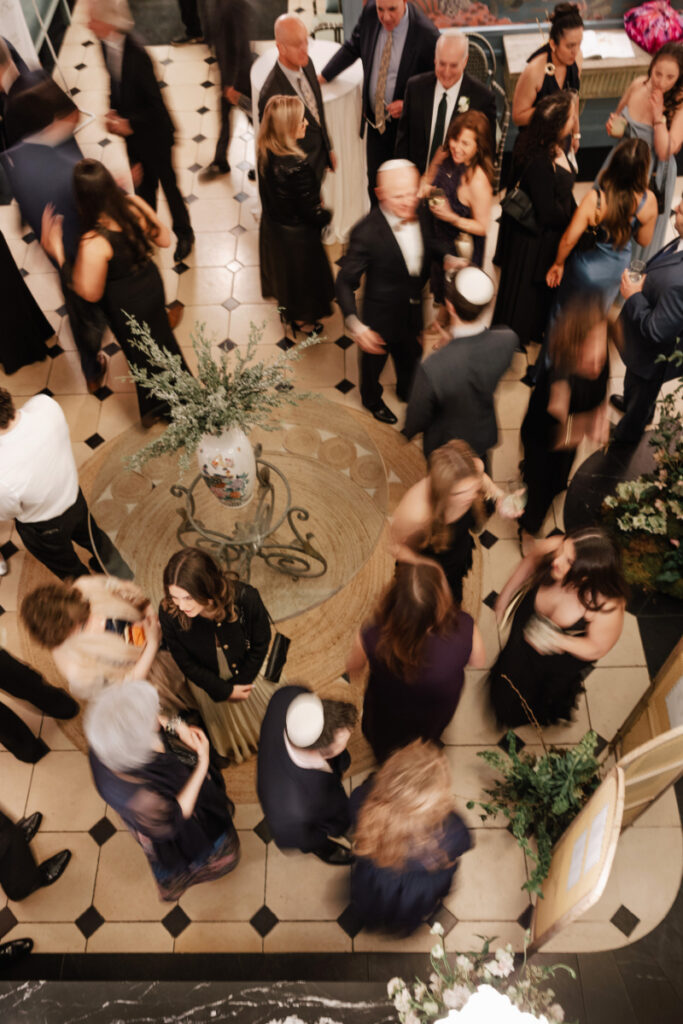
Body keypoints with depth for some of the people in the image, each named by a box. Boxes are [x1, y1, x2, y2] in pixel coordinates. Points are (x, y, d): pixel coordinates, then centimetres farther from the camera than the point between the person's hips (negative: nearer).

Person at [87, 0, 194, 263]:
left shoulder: (136, 55, -29)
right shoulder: (107, 46, -6)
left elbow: (155, 104, -24)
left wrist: (129, 123, -22)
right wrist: (113, 113, -6)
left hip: (154, 134, -7)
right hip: (131, 133, 7)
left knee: (167, 183, 11)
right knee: (144, 184, 22)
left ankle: (184, 233, 32)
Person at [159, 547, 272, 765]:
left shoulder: (245, 598, -37)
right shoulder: (168, 613, -35)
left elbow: (260, 644, -17)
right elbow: (186, 663, -18)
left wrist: (241, 683, -12)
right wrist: (225, 690, -14)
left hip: (247, 675, 0)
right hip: (209, 682, 0)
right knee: (231, 744, 25)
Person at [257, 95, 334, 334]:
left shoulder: (265, 152, -14)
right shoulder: (296, 166, -37)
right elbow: (311, 212, -26)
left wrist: (315, 201, 4)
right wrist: (327, 215, -4)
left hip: (271, 225, 7)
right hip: (296, 235, -7)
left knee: (282, 270, 31)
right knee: (302, 275, 21)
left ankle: (285, 306, 57)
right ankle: (301, 320, 45)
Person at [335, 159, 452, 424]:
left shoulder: (422, 215, -14)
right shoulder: (366, 233, -33)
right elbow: (344, 282, -27)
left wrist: (448, 257, -12)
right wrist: (355, 325, -40)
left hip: (413, 310, 5)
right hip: (382, 315, -5)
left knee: (410, 355, 31)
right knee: (374, 360, 24)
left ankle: (407, 392, 64)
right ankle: (372, 400, 56)